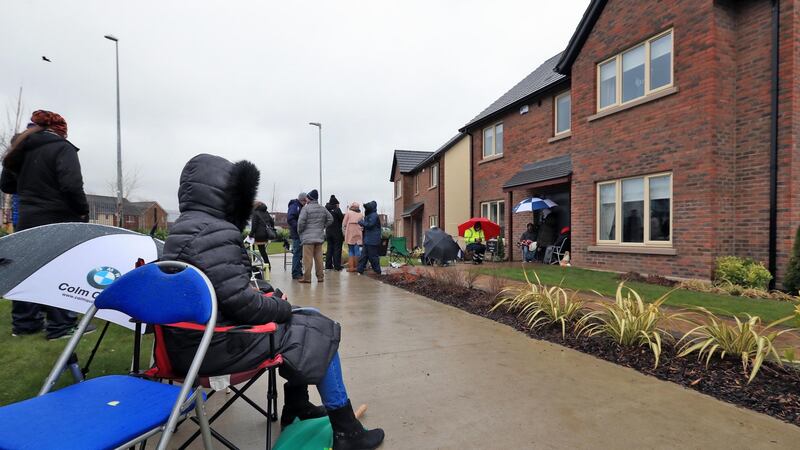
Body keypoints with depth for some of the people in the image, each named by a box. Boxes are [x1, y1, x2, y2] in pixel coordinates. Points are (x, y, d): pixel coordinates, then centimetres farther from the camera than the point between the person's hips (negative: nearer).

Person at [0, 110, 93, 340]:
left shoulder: (20, 150, 12)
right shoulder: (62, 147, -11)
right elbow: (72, 185, -23)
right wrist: (83, 211, -11)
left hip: (27, 221, 7)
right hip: (58, 222, -7)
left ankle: (24, 322, 24)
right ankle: (62, 325, 4)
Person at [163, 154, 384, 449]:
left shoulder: (187, 226, 10)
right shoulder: (214, 233, -23)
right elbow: (241, 302, -27)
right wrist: (283, 307, -9)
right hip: (216, 345, -10)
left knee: (305, 318, 19)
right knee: (322, 330, -2)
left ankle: (297, 408, 33)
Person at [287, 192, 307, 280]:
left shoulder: (301, 207, 19)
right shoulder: (294, 206, -10)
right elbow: (290, 219, -20)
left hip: (301, 234, 9)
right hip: (297, 234, -9)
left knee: (300, 254, 13)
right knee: (297, 254, -6)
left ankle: (299, 272, 22)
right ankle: (295, 274, 0)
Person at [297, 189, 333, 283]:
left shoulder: (306, 208, -10)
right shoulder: (323, 208, 10)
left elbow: (301, 221, -14)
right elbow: (330, 219, 14)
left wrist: (299, 231, 2)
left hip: (308, 237, -6)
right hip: (320, 237, 6)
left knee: (308, 258, -2)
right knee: (318, 257, 11)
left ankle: (307, 277, 1)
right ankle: (320, 277, 15)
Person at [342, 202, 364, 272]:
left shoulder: (348, 213, 1)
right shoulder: (361, 215, 6)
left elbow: (344, 223, -1)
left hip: (350, 234, -1)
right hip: (358, 235, 1)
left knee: (350, 251, 5)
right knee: (357, 250, 6)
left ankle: (351, 267, 2)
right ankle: (357, 266, 7)